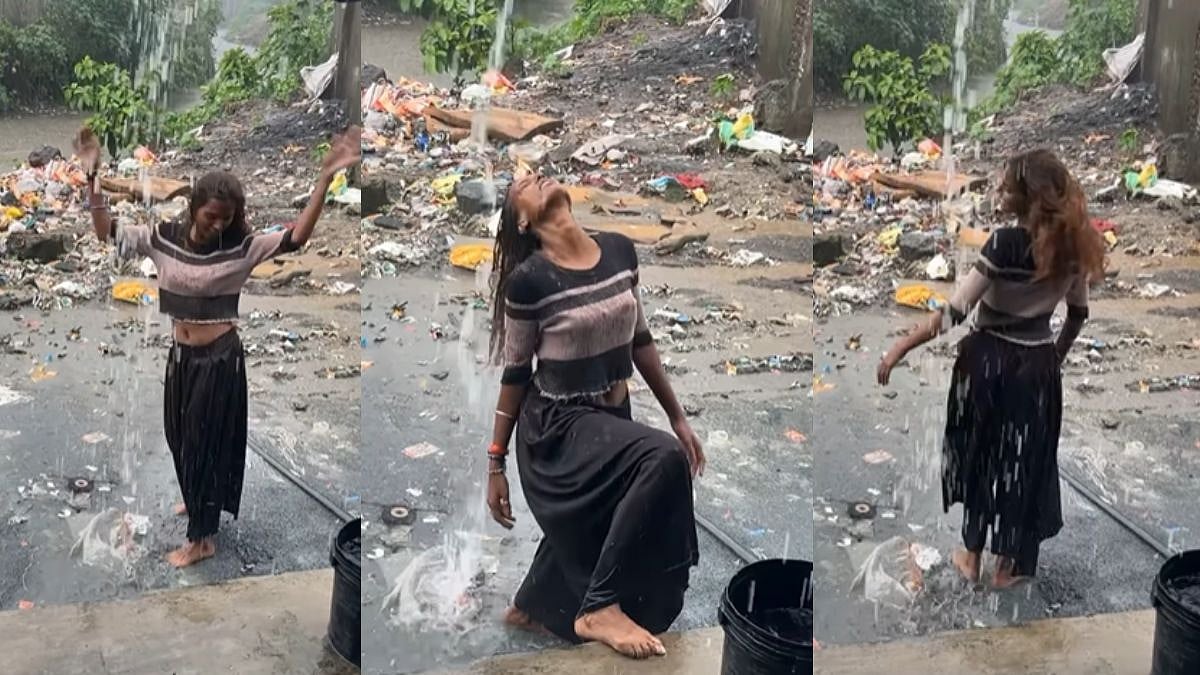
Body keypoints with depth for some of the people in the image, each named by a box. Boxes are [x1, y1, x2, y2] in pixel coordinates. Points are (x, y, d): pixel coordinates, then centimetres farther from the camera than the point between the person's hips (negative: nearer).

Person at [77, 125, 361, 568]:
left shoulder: (241, 248, -15)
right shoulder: (163, 239, -3)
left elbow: (296, 237, -25)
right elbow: (107, 231, -1)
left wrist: (326, 177, -35)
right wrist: (92, 177, -14)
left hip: (219, 358, -5)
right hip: (181, 356, 5)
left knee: (206, 441, 3)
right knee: (181, 436, 22)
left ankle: (202, 538, 16)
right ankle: (197, 500, 49)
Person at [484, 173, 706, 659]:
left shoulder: (620, 251, -3)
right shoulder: (528, 280, -18)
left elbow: (639, 341, 8)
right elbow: (515, 375, -9)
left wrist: (678, 417, 9)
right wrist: (495, 464, -3)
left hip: (611, 417, 7)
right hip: (558, 425, -7)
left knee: (586, 531, 25)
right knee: (663, 459, -31)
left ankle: (529, 606, 55)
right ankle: (601, 607, -22)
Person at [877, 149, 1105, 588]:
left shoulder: (1006, 244, -22)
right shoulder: (1071, 244, -4)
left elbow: (955, 311, -23)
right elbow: (1079, 312, 9)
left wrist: (901, 347, -16)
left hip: (989, 360, -4)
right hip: (1037, 364, 4)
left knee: (979, 453, 14)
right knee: (1022, 460, 14)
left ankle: (972, 558, 25)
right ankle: (1007, 567, 24)